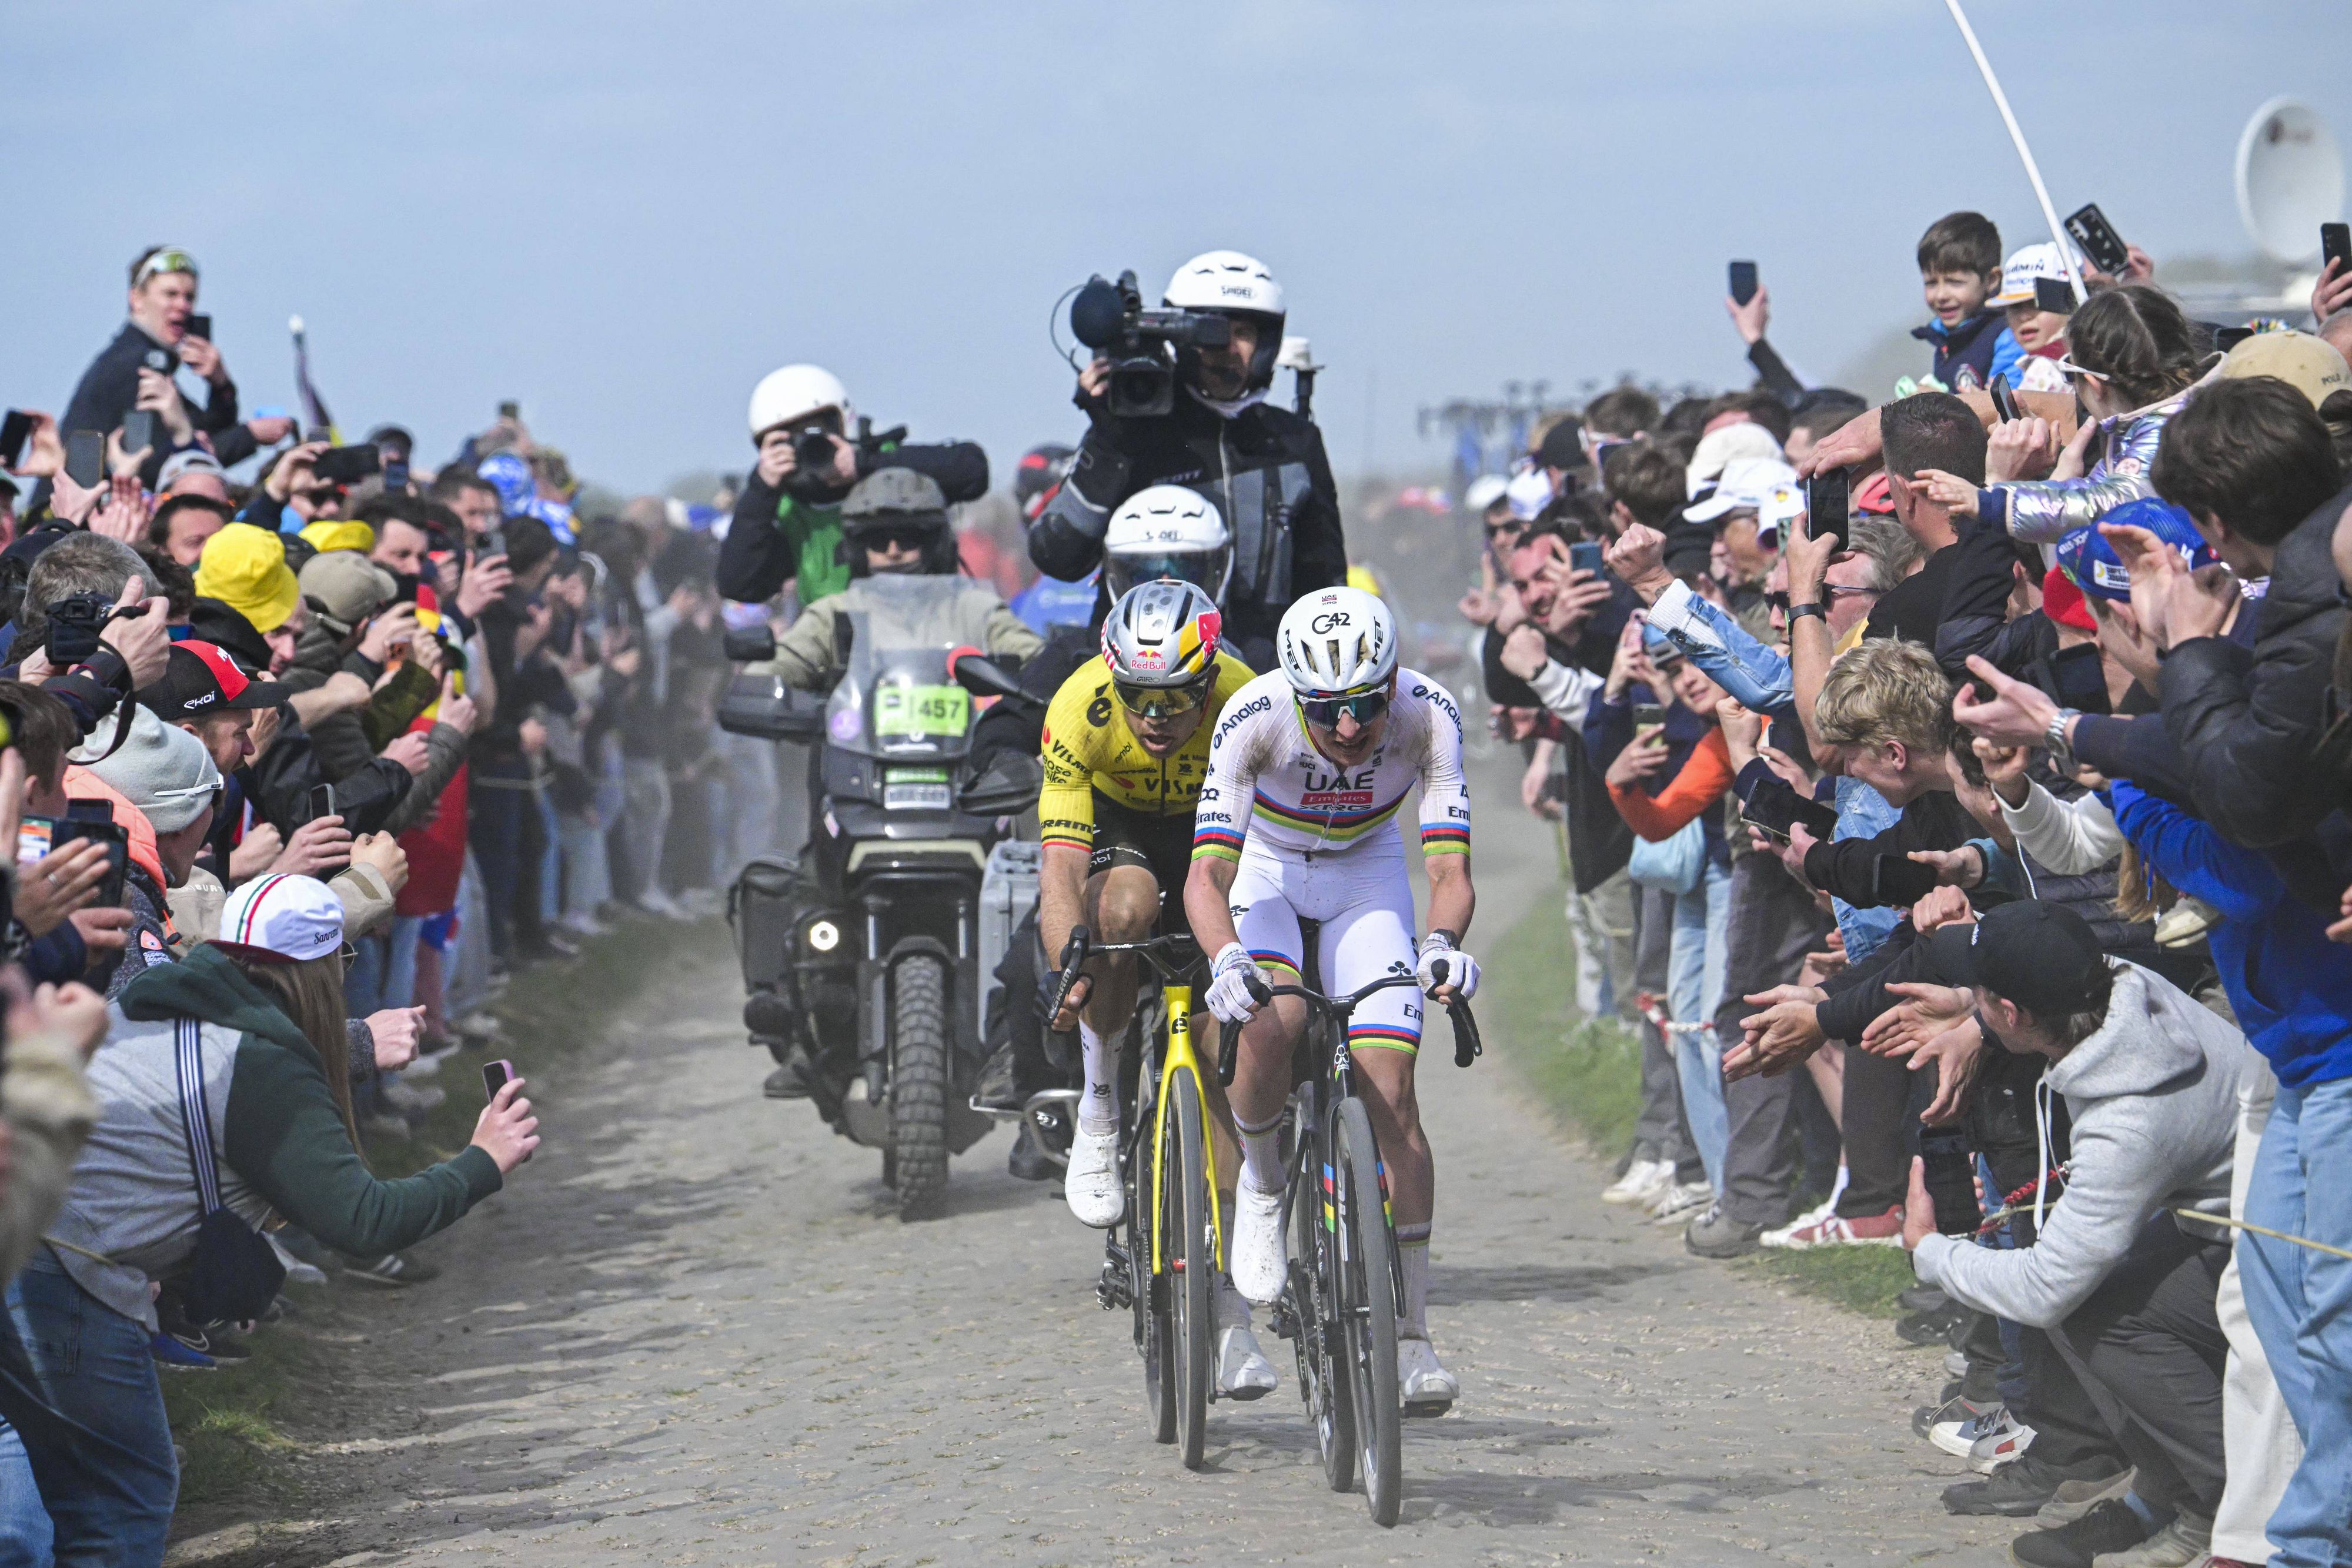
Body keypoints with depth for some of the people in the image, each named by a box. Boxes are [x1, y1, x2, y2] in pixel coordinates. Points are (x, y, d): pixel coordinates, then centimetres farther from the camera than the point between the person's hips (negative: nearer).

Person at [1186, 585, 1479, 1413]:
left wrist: (1441, 943, -53)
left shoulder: (1428, 714, -30)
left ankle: (1409, 1335, -4)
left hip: (1365, 871, 1)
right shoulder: (1253, 716, -34)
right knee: (1273, 1019, -33)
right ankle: (1260, 1184, -1)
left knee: (1389, 1086, -13)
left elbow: (1450, 866, -32)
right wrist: (1227, 957, -57)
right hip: (1265, 869, -1)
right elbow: (1207, 873, -37)